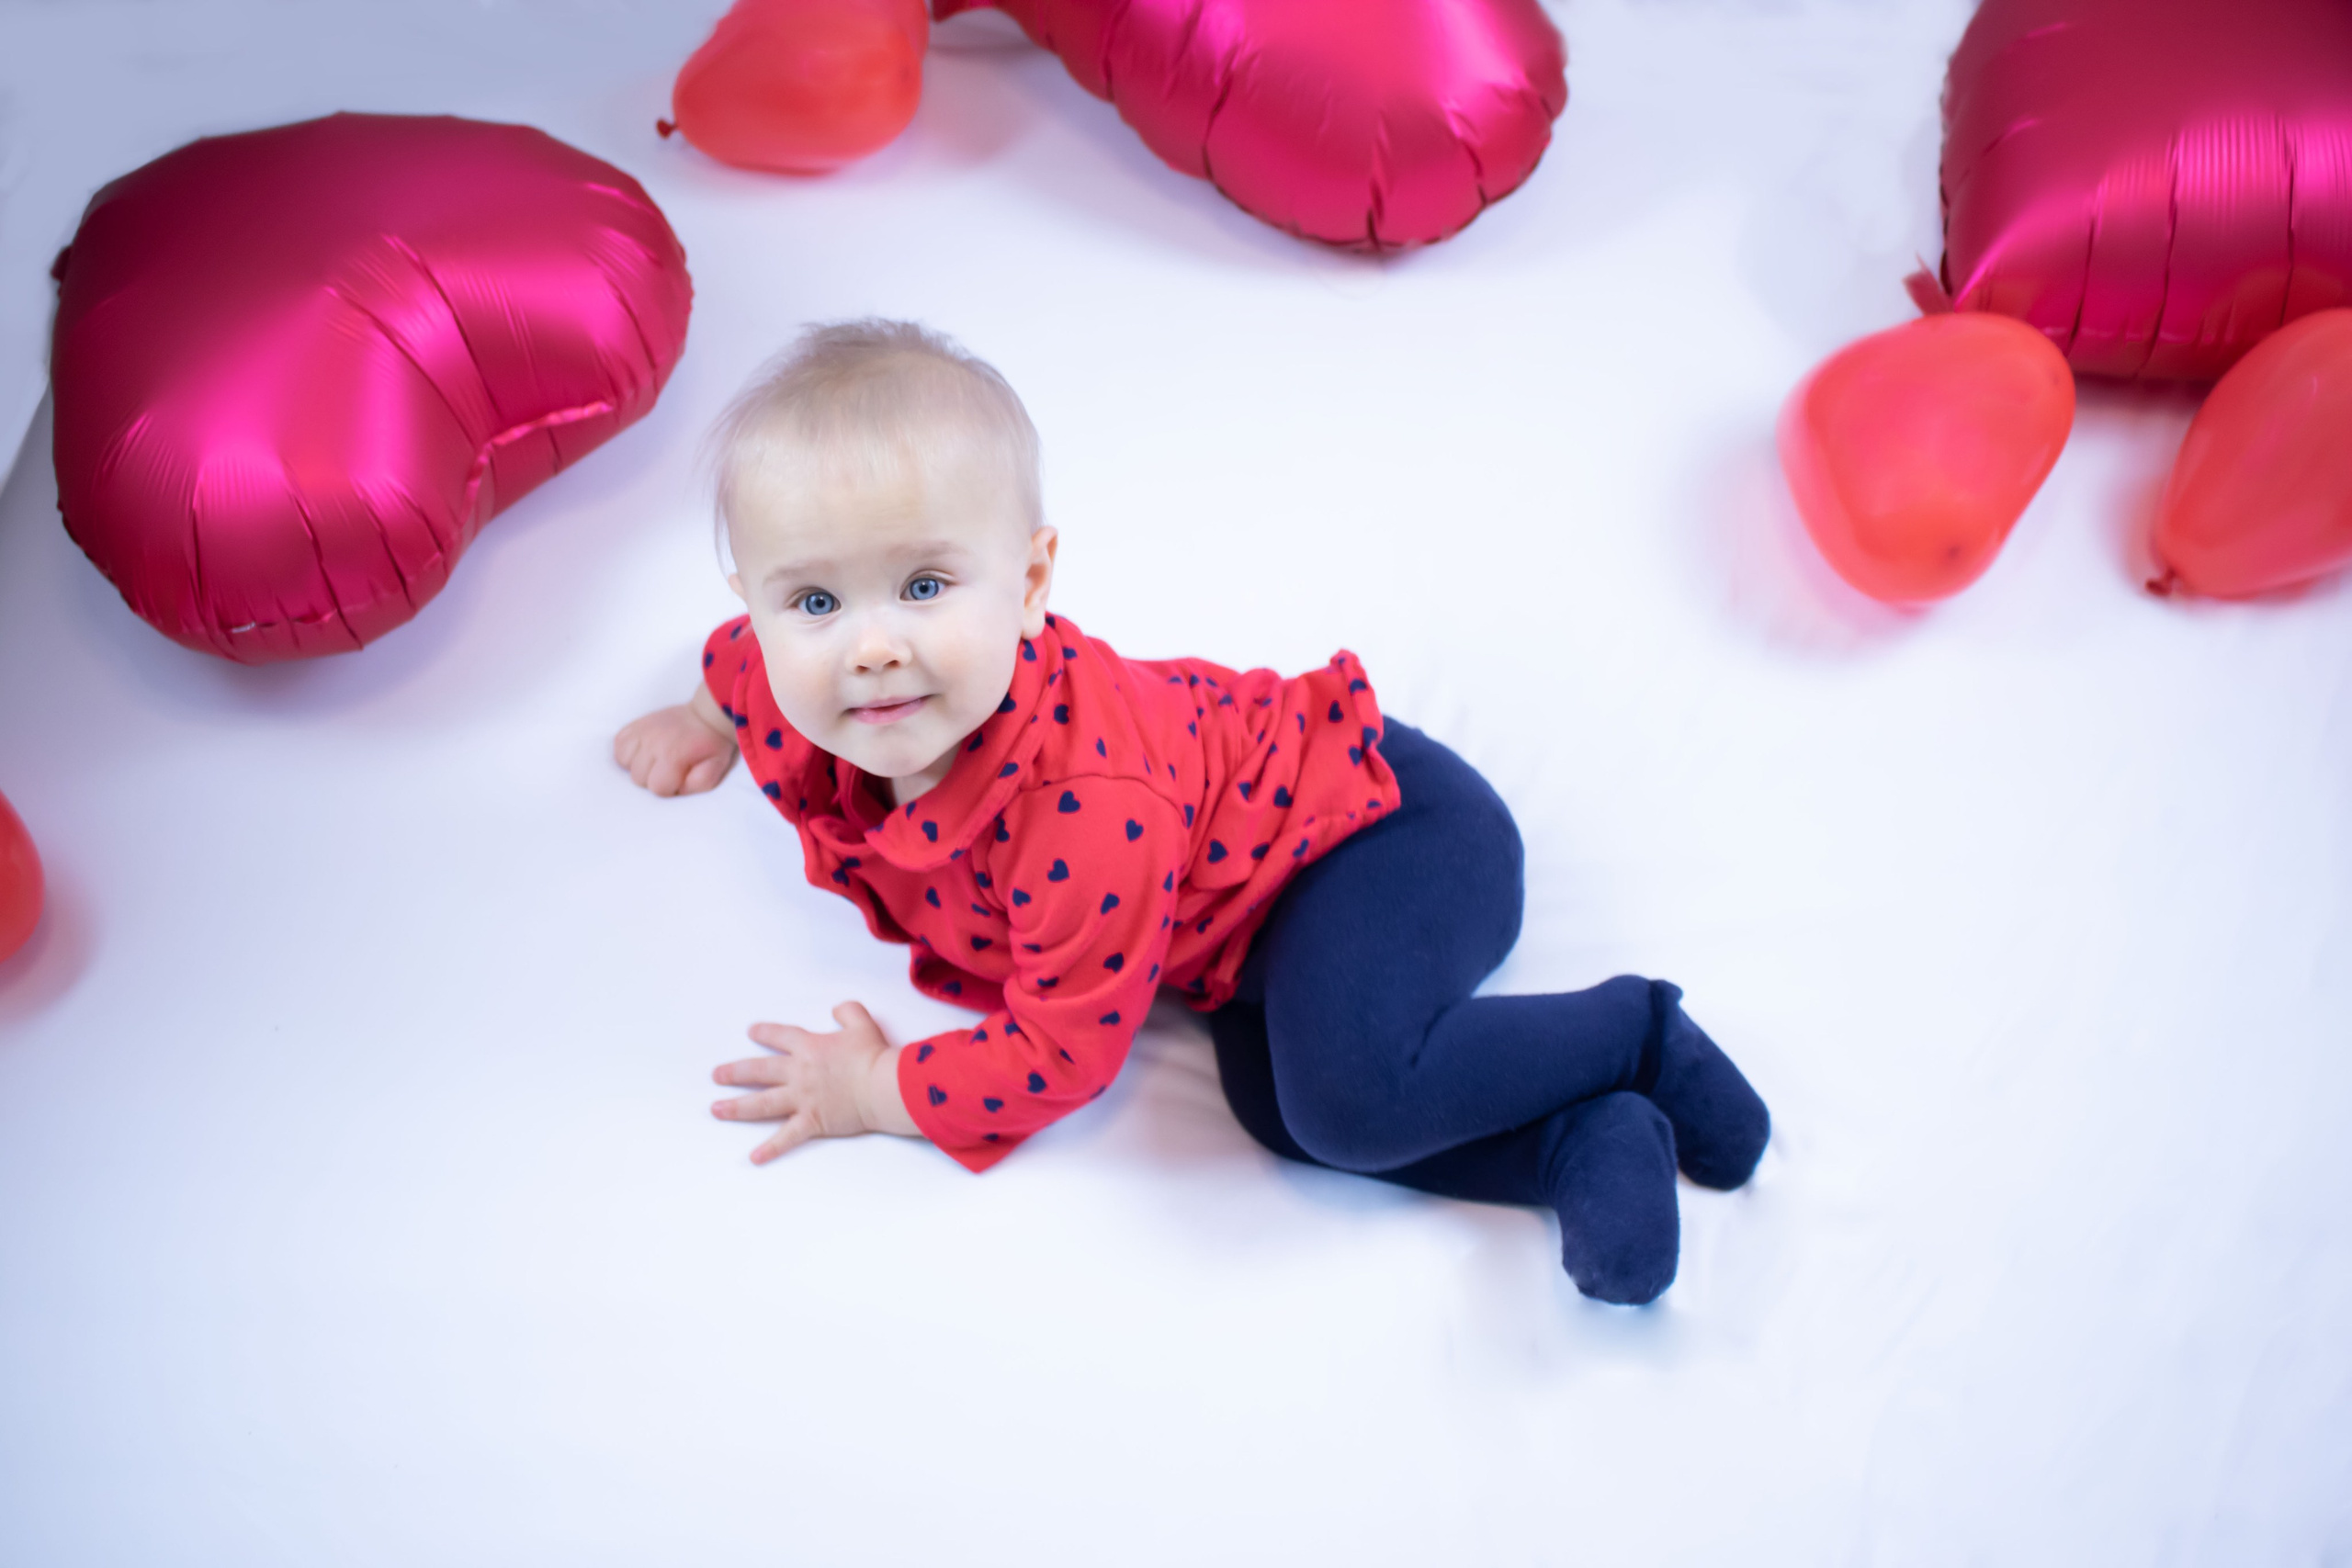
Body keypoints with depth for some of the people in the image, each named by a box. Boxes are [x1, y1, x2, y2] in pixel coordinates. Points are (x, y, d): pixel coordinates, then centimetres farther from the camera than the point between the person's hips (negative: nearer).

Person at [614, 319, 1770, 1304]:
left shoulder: (1089, 814, -38)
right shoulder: (803, 678, -13)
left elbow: (1062, 1052, -25)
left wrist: (880, 1090, -12)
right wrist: (708, 721, 35)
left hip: (1385, 825, -9)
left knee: (1348, 1090, -31)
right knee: (1273, 1098, -14)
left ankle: (1627, 1032, -8)